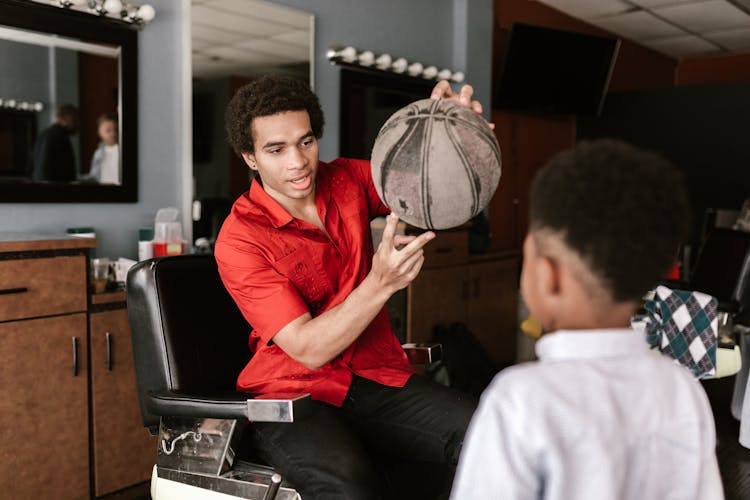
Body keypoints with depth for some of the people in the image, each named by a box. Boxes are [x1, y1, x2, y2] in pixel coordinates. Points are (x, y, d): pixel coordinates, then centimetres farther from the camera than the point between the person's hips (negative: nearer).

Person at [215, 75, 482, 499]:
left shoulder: (349, 180, 5)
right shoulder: (240, 239, -11)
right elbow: (309, 350, -17)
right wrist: (381, 283, -31)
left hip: (378, 377, 5)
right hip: (294, 393, -4)